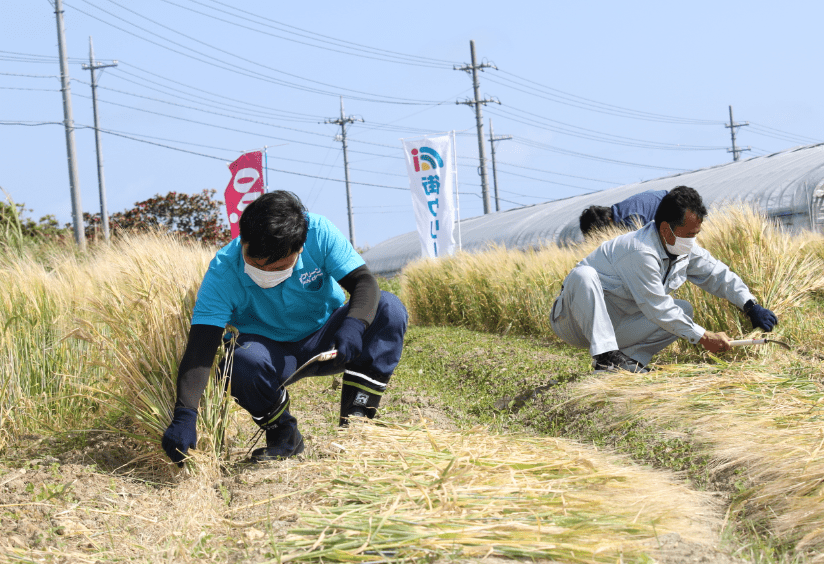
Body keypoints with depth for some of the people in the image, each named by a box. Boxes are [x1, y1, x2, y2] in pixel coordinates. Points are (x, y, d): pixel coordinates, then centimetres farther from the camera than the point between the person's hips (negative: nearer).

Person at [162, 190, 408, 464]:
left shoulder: (319, 232, -22)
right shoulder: (223, 272, -26)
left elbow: (364, 282, -24)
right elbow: (200, 350, -32)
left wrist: (353, 324, -47)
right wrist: (184, 415, -45)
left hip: (324, 340, 2)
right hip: (272, 351, -2)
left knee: (389, 308, -25)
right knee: (242, 362, -38)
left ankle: (354, 420, -19)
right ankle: (284, 435, -8)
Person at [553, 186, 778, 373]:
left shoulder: (685, 250, -1)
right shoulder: (641, 252, -29)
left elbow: (718, 275, 11)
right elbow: (659, 309, -25)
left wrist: (751, 306, -2)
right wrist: (703, 337, -19)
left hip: (615, 327, 8)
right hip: (577, 320, -8)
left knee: (683, 310, -4)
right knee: (584, 275, -39)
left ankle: (627, 359, -13)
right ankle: (605, 355, -41)